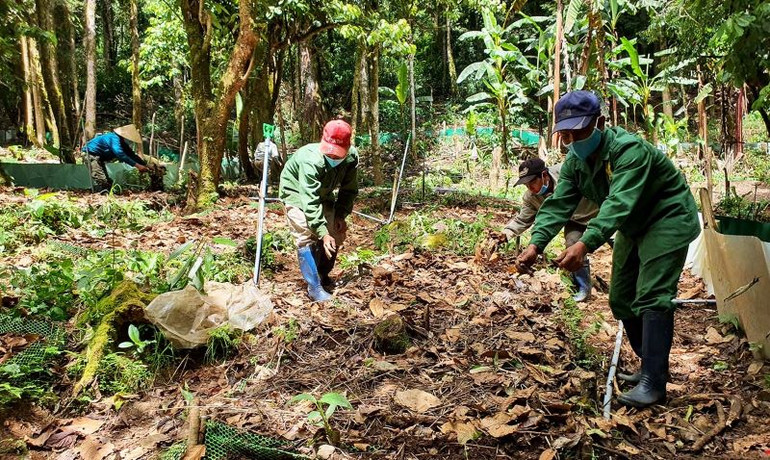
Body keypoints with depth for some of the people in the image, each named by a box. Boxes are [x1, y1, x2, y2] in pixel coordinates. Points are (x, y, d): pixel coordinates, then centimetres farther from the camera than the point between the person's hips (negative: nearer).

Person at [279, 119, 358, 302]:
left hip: (322, 193, 6)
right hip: (297, 193, -6)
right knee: (306, 237, -18)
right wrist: (323, 233, -46)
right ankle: (314, 286, -13)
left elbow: (349, 189, -7)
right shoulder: (311, 160, -40)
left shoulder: (352, 157, -23)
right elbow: (310, 201, -42)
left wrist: (341, 215, -14)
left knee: (336, 234, 2)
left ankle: (323, 276, 22)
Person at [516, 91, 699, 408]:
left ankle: (654, 382, -13)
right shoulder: (575, 162, -7)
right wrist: (535, 244, -31)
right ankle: (651, 365, 24)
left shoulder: (629, 149, -32)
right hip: (634, 227, 8)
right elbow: (558, 205, -15)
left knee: (651, 297, -18)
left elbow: (618, 204, -44)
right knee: (621, 298, 9)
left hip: (667, 219, -8)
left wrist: (585, 244, -58)